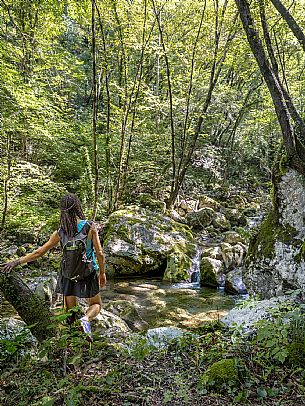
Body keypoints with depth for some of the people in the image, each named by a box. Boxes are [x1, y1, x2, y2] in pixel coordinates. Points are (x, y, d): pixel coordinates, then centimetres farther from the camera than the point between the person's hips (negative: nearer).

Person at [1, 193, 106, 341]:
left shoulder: (60, 232, -9)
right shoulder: (90, 227, -16)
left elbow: (39, 252, -5)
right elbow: (99, 253, -13)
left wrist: (17, 261, 6)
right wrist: (102, 272, 2)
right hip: (88, 274, -2)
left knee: (70, 311, 18)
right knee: (95, 305, 18)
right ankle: (85, 319, -14)